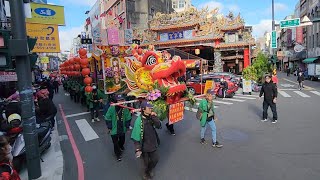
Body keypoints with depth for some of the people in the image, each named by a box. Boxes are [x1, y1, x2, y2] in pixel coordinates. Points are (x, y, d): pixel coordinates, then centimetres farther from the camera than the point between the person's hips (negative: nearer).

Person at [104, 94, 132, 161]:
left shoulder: (125, 108, -13)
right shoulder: (112, 108, -22)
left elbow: (128, 117, 0)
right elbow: (108, 118, -11)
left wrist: (127, 126, 2)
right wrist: (109, 127, -9)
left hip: (122, 128, 3)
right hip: (114, 129, -3)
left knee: (122, 139, 24)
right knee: (115, 142, 7)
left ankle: (121, 146, 58)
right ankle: (118, 154, 30)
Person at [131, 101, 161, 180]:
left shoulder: (151, 117, -8)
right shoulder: (139, 120, -24)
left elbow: (159, 126, -14)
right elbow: (136, 136, -21)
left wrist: (155, 117, -26)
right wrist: (138, 149, -21)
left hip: (153, 144, 5)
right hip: (144, 146, -5)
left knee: (155, 159, 22)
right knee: (146, 162, 18)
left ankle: (150, 170, 54)